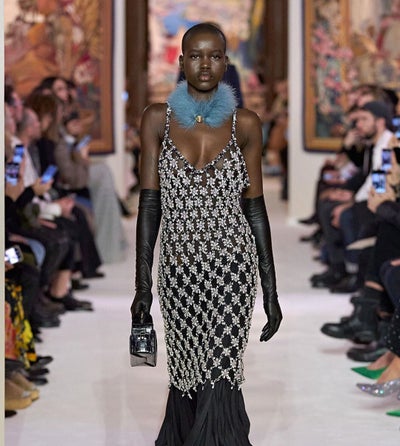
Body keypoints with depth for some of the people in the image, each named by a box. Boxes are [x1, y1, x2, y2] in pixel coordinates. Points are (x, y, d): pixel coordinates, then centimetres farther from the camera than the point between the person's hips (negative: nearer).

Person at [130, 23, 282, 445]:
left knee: (219, 380, -8)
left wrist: (271, 292, 4)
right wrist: (142, 286, -3)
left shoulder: (244, 123, 3)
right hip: (179, 266, 1)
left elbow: (255, 207, 6)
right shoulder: (158, 118, 3)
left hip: (232, 266, -1)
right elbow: (149, 203, 1)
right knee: (186, 372, 6)